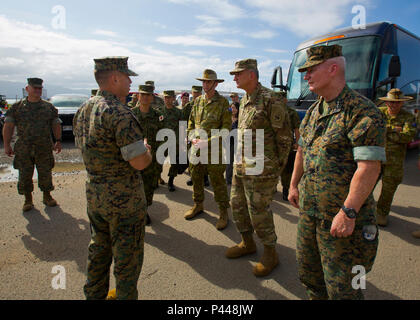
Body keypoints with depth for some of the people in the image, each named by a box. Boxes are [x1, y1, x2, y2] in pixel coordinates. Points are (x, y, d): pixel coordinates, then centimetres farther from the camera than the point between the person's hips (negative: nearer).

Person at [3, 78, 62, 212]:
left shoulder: (49, 107, 7)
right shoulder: (17, 107, 4)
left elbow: (56, 125, 8)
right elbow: (8, 126, 2)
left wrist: (58, 141, -2)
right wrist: (7, 145, -5)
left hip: (44, 149, 0)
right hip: (23, 149, 0)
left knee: (45, 174, 6)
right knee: (25, 175, 6)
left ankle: (47, 197, 23)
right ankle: (28, 200, 21)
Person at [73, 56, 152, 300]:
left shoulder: (83, 110, 6)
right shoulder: (120, 114, -22)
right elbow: (140, 162, -26)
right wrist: (147, 150, -3)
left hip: (93, 194, 9)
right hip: (124, 197, -9)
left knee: (99, 248, 24)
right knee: (127, 256, 9)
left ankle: (95, 294, 42)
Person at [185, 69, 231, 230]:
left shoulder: (222, 102, -5)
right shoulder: (198, 100, 12)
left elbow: (226, 127, -9)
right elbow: (191, 122, 18)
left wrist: (208, 142, -17)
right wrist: (193, 138, -1)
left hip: (214, 149, -5)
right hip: (196, 148, 6)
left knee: (217, 181, 0)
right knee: (196, 178, 14)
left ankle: (223, 212, 14)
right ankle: (198, 205, 34)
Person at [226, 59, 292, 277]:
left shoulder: (270, 100, -14)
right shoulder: (244, 101, 12)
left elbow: (285, 138, -13)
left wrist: (277, 168, -10)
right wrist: (239, 160, 18)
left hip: (260, 169, -9)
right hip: (240, 166, 9)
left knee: (259, 211, 0)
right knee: (238, 205, 17)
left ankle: (270, 254, 21)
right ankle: (247, 243, 37)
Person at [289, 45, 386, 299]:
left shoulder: (362, 111, -18)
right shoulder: (314, 111, 9)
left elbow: (369, 167, -24)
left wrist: (348, 212, -25)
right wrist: (294, 185, 17)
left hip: (341, 214, -8)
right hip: (309, 209, 8)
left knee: (341, 284, 7)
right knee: (308, 269, 22)